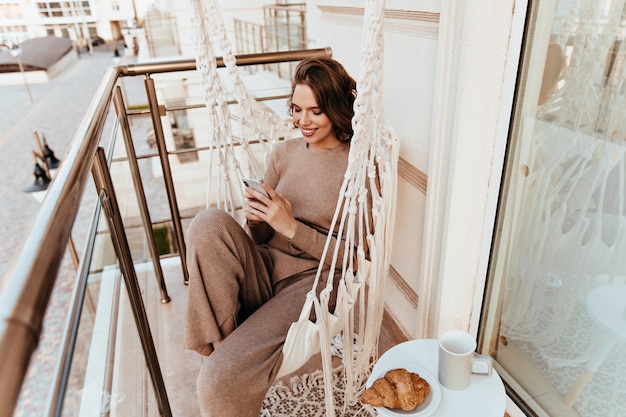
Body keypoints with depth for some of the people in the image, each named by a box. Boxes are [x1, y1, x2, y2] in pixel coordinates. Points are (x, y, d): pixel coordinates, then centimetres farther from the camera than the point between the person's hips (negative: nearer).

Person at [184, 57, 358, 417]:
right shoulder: (284, 153, 9)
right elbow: (262, 236, 13)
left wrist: (291, 227, -17)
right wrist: (257, 218, -11)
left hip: (310, 281, -5)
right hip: (264, 270, 5)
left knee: (221, 380, -25)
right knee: (209, 223, -26)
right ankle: (222, 340, -14)